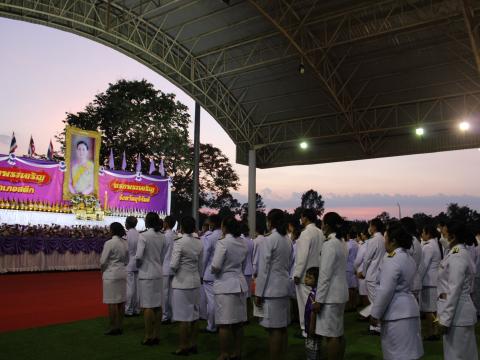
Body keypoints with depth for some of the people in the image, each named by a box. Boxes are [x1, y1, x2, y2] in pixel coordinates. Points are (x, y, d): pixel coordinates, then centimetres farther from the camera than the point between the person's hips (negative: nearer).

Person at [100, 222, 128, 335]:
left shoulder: (109, 243, -14)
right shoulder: (125, 243, 6)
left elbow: (103, 261, -11)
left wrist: (103, 270, 7)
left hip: (111, 274, -7)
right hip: (123, 273, 7)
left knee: (112, 302, 0)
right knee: (121, 301, 10)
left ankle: (113, 327, 5)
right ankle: (119, 326, 17)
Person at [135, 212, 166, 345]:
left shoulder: (144, 236, -13)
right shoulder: (162, 236, 5)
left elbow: (138, 256, -18)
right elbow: (163, 256, 9)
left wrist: (139, 264, 1)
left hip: (146, 274, -6)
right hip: (158, 273, 6)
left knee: (148, 306, 0)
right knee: (157, 304, 10)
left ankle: (148, 336, 7)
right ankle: (155, 335, 18)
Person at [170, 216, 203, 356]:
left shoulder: (179, 242, -15)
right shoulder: (199, 242, 3)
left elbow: (173, 265, -19)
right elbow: (201, 265, 9)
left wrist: (175, 272, 2)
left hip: (181, 283, -6)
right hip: (195, 282, 6)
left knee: (184, 316, 2)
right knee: (193, 315, 13)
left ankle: (184, 347, 11)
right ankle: (193, 344, 22)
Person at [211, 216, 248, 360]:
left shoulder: (223, 242, -15)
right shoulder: (244, 243, 7)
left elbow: (215, 266, -16)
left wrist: (214, 270, 3)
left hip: (225, 286, -7)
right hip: (240, 284, 7)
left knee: (224, 323, 1)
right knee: (238, 321, 13)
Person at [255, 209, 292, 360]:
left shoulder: (268, 240, -14)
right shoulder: (287, 240, 8)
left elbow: (263, 269, -14)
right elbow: (288, 265, 13)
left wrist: (258, 293, -9)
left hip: (271, 289, -8)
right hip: (284, 287, 8)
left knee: (274, 329, -2)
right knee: (282, 327, 13)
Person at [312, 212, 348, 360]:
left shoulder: (329, 244, -17)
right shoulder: (340, 243, 11)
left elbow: (325, 275, -19)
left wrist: (319, 299, -15)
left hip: (331, 295, -9)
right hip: (340, 293, 9)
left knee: (332, 335, -3)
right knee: (338, 333, 15)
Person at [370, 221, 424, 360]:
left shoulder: (392, 261, -19)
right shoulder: (408, 258, 11)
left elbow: (385, 291, -21)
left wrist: (375, 313, -14)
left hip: (396, 314, -9)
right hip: (409, 310, 9)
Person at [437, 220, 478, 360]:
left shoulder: (457, 256, -20)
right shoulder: (460, 253, 9)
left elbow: (454, 291, -22)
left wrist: (445, 319, -18)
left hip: (457, 314, -9)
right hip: (460, 313, 9)